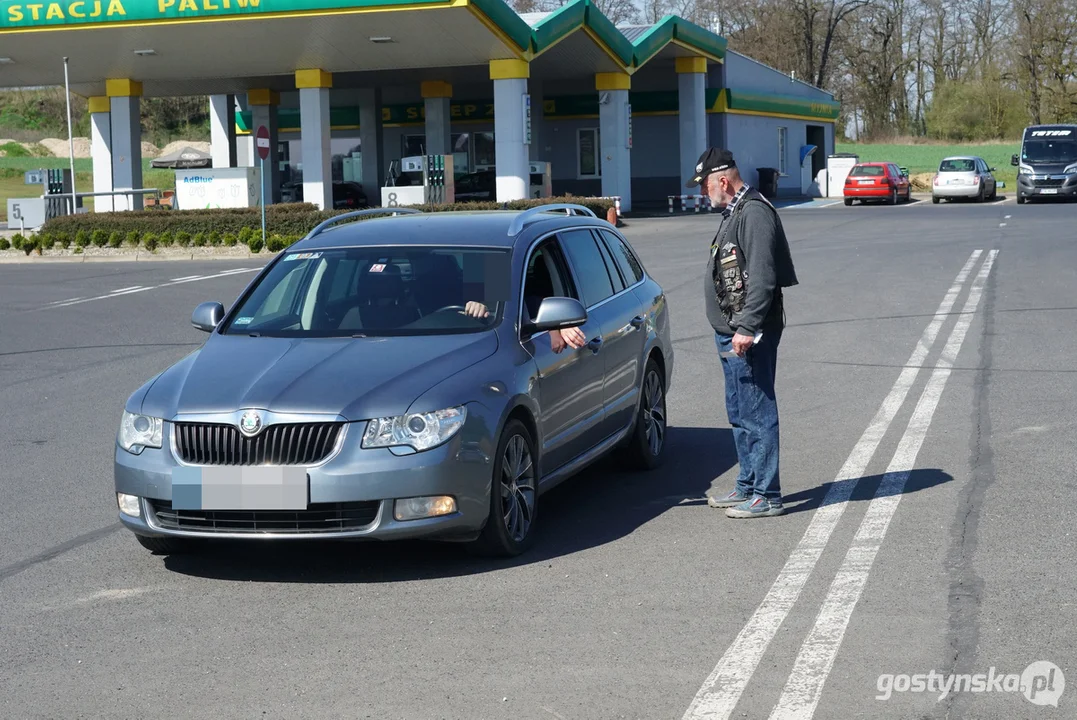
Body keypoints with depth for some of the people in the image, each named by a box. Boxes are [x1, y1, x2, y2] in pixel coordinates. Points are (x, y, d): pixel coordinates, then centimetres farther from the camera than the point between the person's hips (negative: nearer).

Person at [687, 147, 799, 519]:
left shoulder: (755, 213, -15)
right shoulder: (733, 213, 18)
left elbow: (762, 278, -23)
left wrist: (746, 328, -26)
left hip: (749, 335, -11)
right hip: (731, 333, 11)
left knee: (757, 413, -6)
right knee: (739, 414, 16)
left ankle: (767, 495, -2)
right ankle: (747, 488, 26)